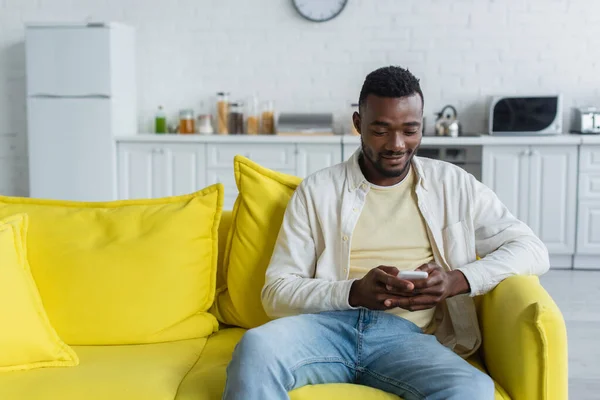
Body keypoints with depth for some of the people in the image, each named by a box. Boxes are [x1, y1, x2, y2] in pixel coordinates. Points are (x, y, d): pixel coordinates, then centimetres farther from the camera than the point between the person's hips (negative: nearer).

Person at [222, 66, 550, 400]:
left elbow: (532, 250, 10)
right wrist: (355, 292, -13)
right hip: (330, 324, 0)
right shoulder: (318, 190, 11)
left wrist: (457, 280, -9)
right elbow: (277, 293, 6)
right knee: (257, 347, -35)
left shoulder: (454, 185, 15)